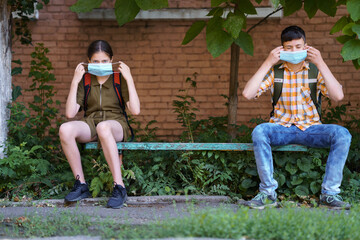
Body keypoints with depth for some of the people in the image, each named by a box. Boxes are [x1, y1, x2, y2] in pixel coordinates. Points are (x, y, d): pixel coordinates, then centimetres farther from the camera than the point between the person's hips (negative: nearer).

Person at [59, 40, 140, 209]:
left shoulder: (119, 79, 6)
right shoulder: (84, 81, 9)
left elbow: (135, 110, -8)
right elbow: (70, 113, -2)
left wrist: (129, 79, -8)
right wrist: (75, 82, -5)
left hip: (116, 126, -2)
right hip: (90, 124, 2)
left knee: (103, 127, -41)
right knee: (65, 129, -31)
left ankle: (119, 187, -37)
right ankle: (81, 184, -19)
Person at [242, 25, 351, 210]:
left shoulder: (316, 71, 5)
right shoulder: (275, 72, 5)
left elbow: (338, 96, -12)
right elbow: (247, 94, -10)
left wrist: (320, 64, -13)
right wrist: (267, 63, -10)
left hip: (310, 129, 1)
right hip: (281, 129, 0)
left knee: (342, 134, -28)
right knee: (259, 131, -34)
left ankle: (329, 193, -21)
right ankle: (267, 193, -26)